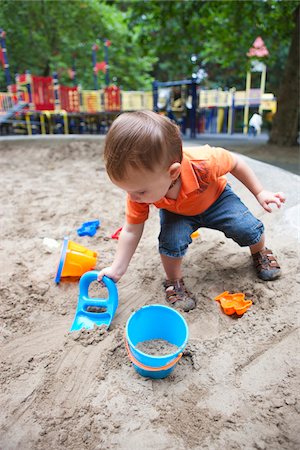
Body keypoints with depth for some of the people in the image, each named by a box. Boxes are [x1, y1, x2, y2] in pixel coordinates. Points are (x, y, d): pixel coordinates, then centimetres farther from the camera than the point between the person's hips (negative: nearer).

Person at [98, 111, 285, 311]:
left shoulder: (203, 163, -42)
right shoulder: (141, 184, -31)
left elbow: (235, 163, -19)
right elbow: (131, 231, -20)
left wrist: (260, 193, -11)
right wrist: (117, 269, -20)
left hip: (216, 197, 0)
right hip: (176, 212, 1)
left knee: (249, 229, -15)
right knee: (171, 240, -28)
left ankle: (260, 252, 22)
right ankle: (174, 282, 2)